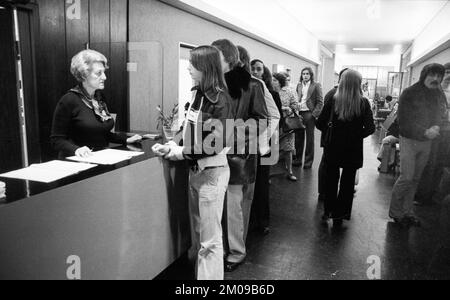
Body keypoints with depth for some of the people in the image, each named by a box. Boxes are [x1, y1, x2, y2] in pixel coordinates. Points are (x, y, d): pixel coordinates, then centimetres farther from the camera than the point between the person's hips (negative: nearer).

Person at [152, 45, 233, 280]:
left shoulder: (220, 99, -16)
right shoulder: (197, 93, 6)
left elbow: (217, 142, -20)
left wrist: (181, 152, -17)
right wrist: (173, 144, -5)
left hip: (212, 172, -8)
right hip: (195, 169, 8)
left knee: (209, 239, 2)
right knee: (197, 231, 21)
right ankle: (197, 270, 39)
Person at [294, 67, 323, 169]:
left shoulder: (316, 85, 0)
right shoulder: (299, 85, 13)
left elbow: (320, 102, -3)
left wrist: (315, 114, -12)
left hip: (309, 114, -4)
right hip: (299, 113, 4)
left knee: (309, 138, 3)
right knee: (298, 137, 7)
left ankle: (308, 161, 12)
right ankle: (298, 159, 18)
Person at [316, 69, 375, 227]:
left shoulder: (332, 99, -8)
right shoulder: (363, 103, -8)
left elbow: (320, 123, -10)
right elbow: (370, 128, -11)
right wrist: (357, 135, 5)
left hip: (333, 146, 1)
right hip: (353, 149, -1)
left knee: (331, 179, 17)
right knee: (347, 181, 13)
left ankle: (328, 211, 26)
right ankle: (339, 215, 19)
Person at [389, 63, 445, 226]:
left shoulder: (438, 94, 5)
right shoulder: (409, 93, -12)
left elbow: (438, 115, 12)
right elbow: (403, 121, -15)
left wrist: (436, 127, -12)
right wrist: (425, 132, -22)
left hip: (426, 142, 5)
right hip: (409, 140, -5)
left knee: (415, 179, 11)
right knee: (406, 177, -6)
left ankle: (408, 211, 23)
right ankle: (395, 212, 10)